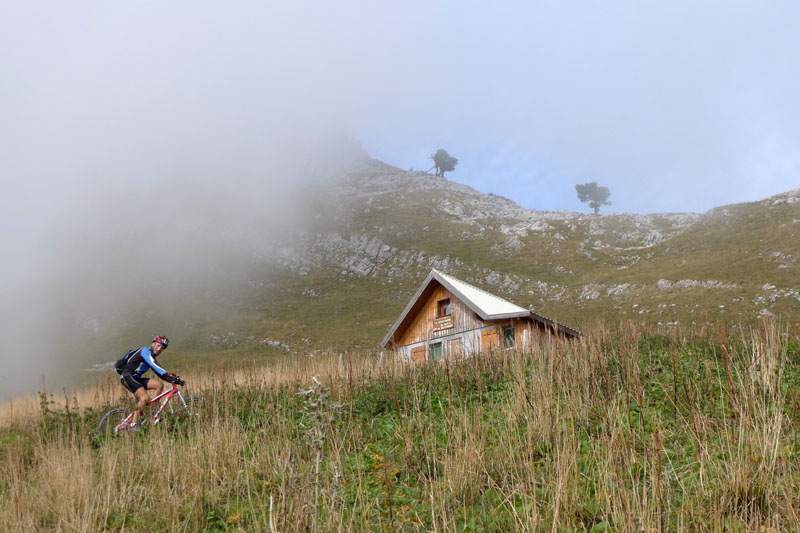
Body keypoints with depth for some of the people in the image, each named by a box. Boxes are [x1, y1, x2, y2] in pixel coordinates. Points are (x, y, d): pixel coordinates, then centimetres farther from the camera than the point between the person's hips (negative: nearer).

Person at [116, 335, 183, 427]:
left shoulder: (152, 357, 18)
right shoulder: (146, 351, -9)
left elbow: (160, 373, 17)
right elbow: (153, 365, -26)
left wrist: (174, 380, 4)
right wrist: (168, 374, -38)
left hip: (136, 378, 9)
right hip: (127, 376, -9)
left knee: (159, 385, -6)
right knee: (145, 398, -24)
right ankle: (134, 423, -17)